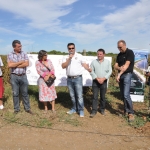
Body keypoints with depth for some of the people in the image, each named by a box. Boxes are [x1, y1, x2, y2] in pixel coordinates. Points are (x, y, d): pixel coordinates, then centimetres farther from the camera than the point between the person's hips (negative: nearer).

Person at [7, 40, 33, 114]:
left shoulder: (24, 54, 2)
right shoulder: (10, 55, -1)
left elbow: (27, 64, -11)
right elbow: (9, 65, -15)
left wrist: (15, 65, -11)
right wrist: (20, 62, -11)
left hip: (23, 76, 1)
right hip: (14, 76, -1)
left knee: (25, 93, 8)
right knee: (15, 93, 8)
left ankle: (27, 108, 18)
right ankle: (16, 109, 21)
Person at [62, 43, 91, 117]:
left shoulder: (79, 56, 1)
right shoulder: (65, 57, 7)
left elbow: (84, 64, -3)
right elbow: (63, 66, -6)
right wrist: (69, 59, -15)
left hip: (78, 78, -3)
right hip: (69, 79, 4)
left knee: (79, 95, -4)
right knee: (72, 95, 13)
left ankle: (81, 110, 7)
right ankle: (74, 108, 26)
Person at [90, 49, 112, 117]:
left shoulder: (108, 62, 2)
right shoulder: (93, 62, 1)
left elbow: (110, 71, -2)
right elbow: (91, 71, -2)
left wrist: (103, 78, -12)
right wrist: (97, 78, -12)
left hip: (104, 81, 1)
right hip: (95, 81, 0)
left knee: (103, 97, 9)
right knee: (95, 97, -1)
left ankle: (102, 109, 25)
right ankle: (94, 111, 3)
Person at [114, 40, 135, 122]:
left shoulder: (130, 52, -8)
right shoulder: (119, 55, 14)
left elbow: (126, 65, -17)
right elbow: (115, 66, 9)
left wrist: (119, 74, -22)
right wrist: (119, 68, -15)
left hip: (127, 74, -7)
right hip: (120, 75, 7)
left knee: (126, 95, -15)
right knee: (123, 95, 9)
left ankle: (131, 113, -5)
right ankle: (126, 111, 19)